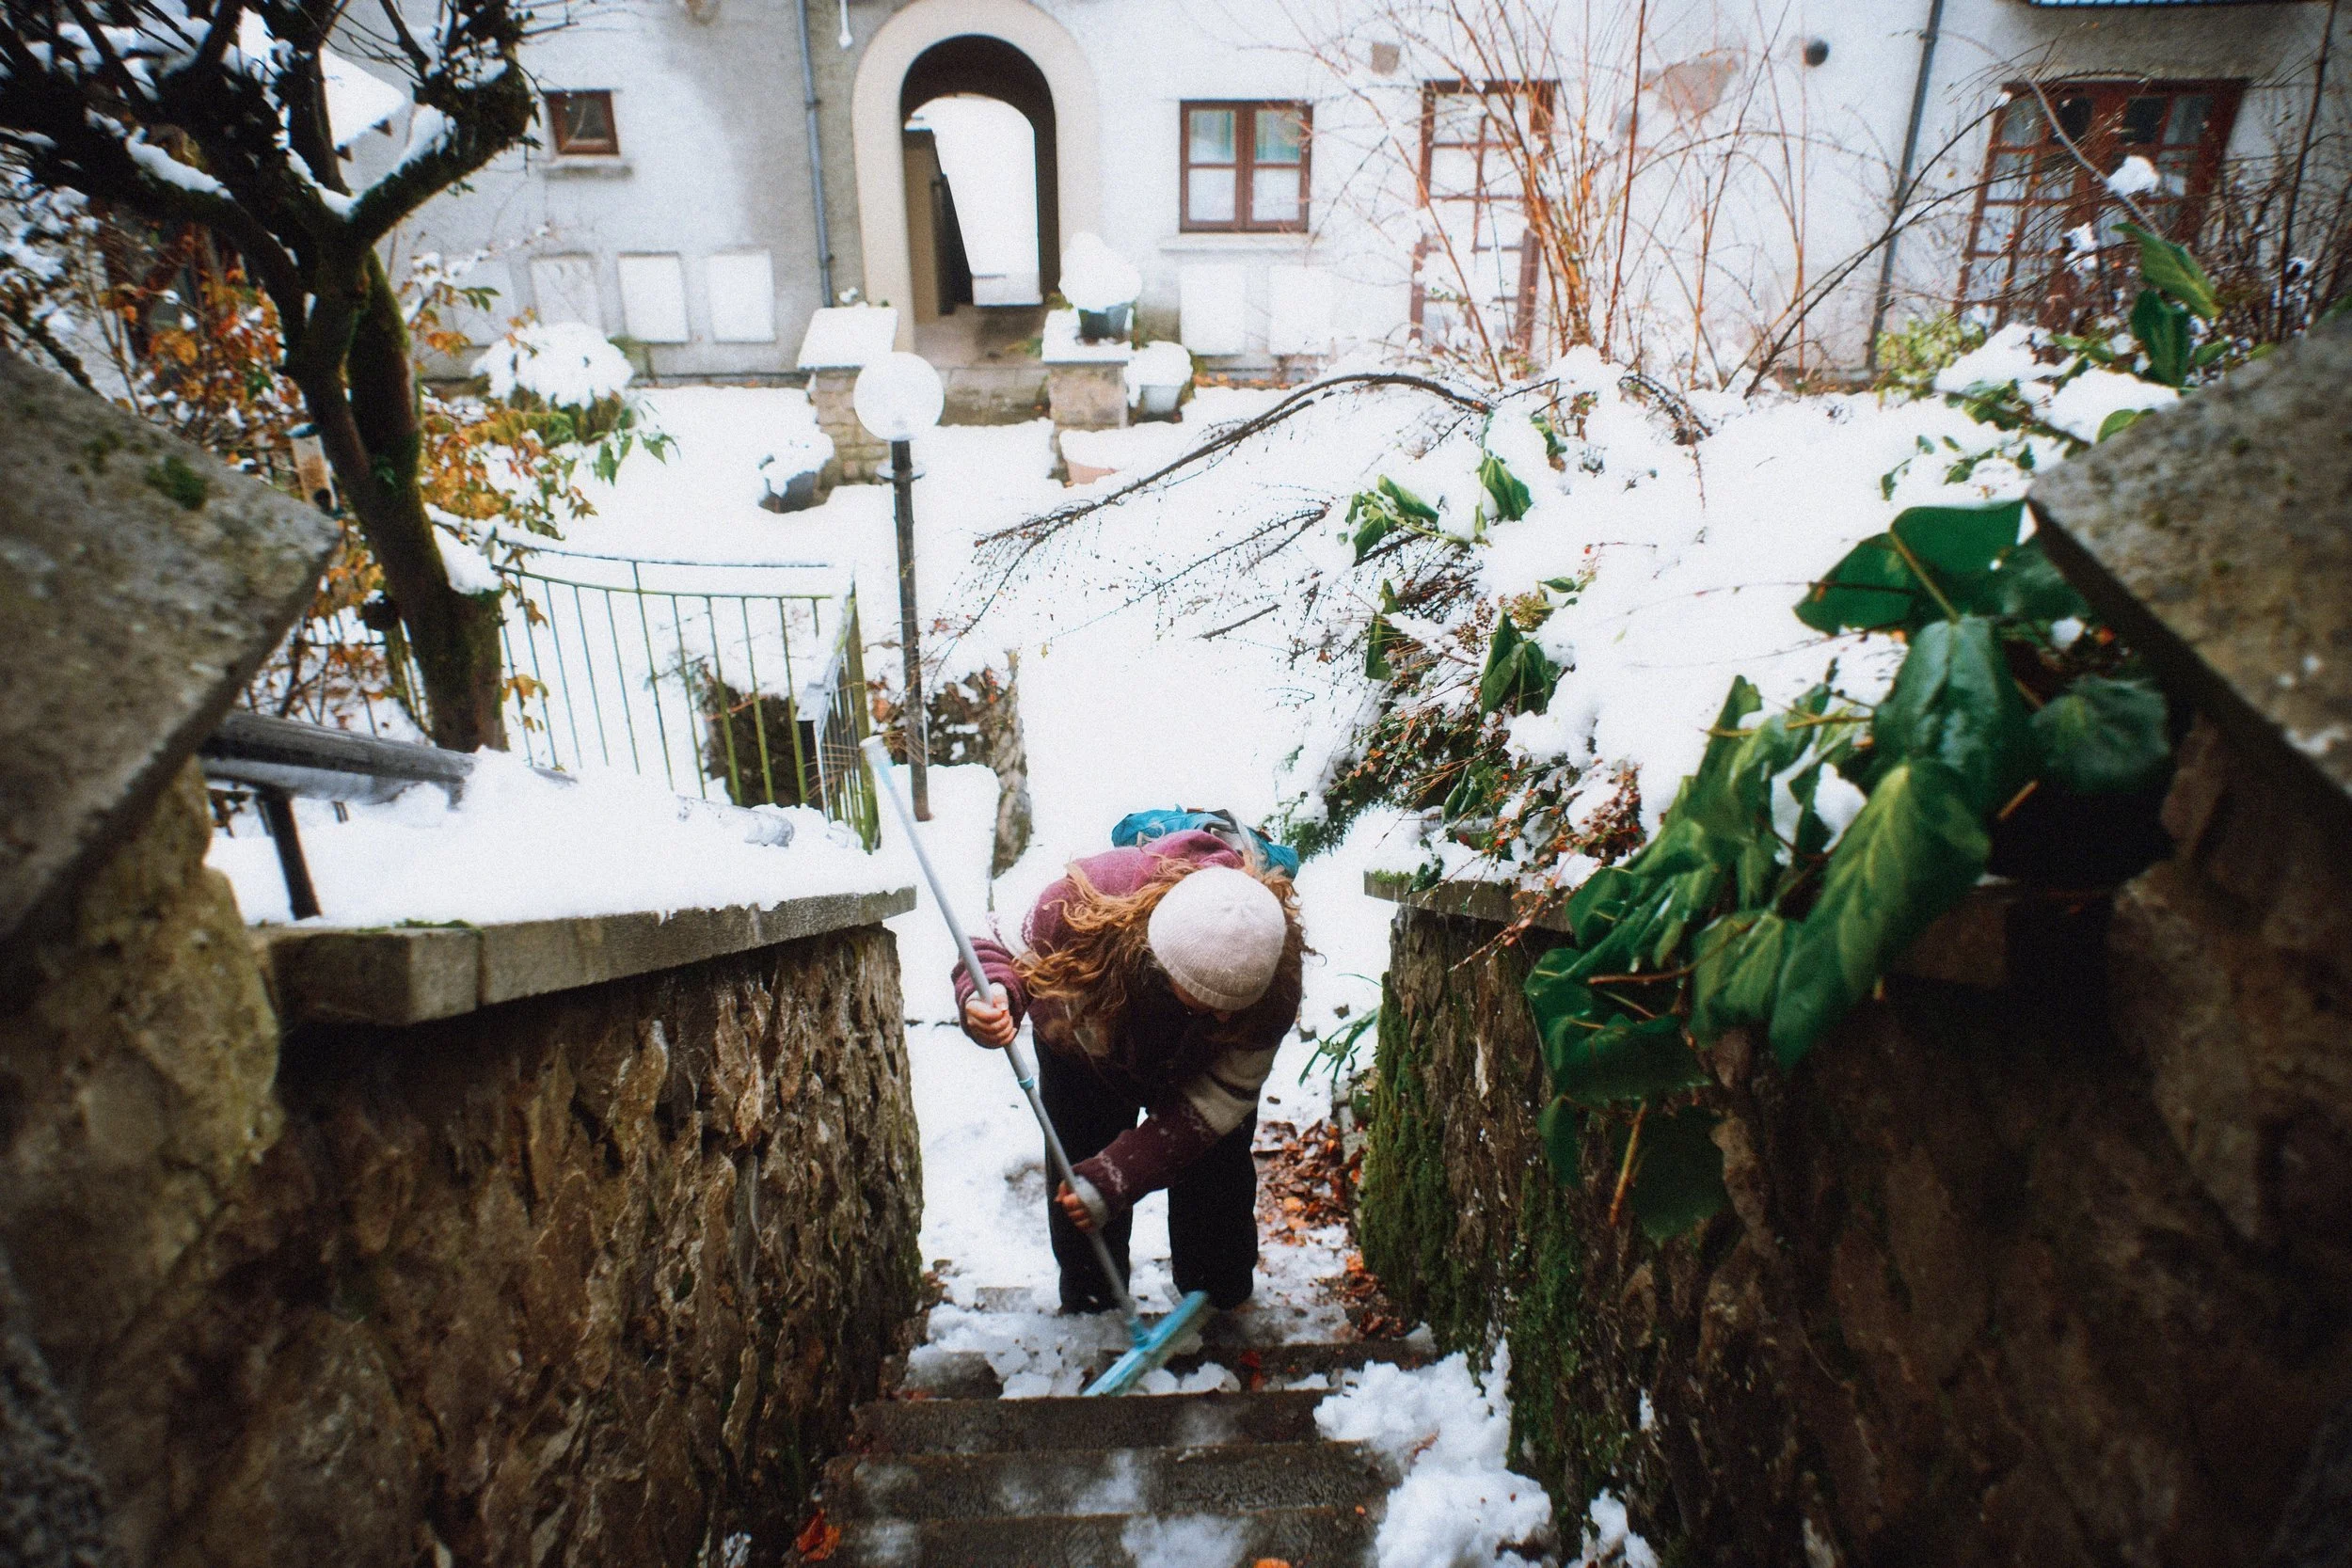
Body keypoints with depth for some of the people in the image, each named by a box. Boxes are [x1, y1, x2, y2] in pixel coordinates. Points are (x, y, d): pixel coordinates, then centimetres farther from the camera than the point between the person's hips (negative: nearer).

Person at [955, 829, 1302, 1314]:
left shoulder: (1276, 972, -41)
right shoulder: (1081, 904, -45)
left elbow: (1220, 1096, -31)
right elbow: (1014, 958, -23)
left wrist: (1118, 1175, -36)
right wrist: (991, 996, -48)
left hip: (1199, 1065, 0)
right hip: (1087, 1048, 0)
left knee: (1215, 1178, -1)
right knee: (1078, 1179, 1)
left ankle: (1222, 1312, 31)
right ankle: (1088, 1315, 28)